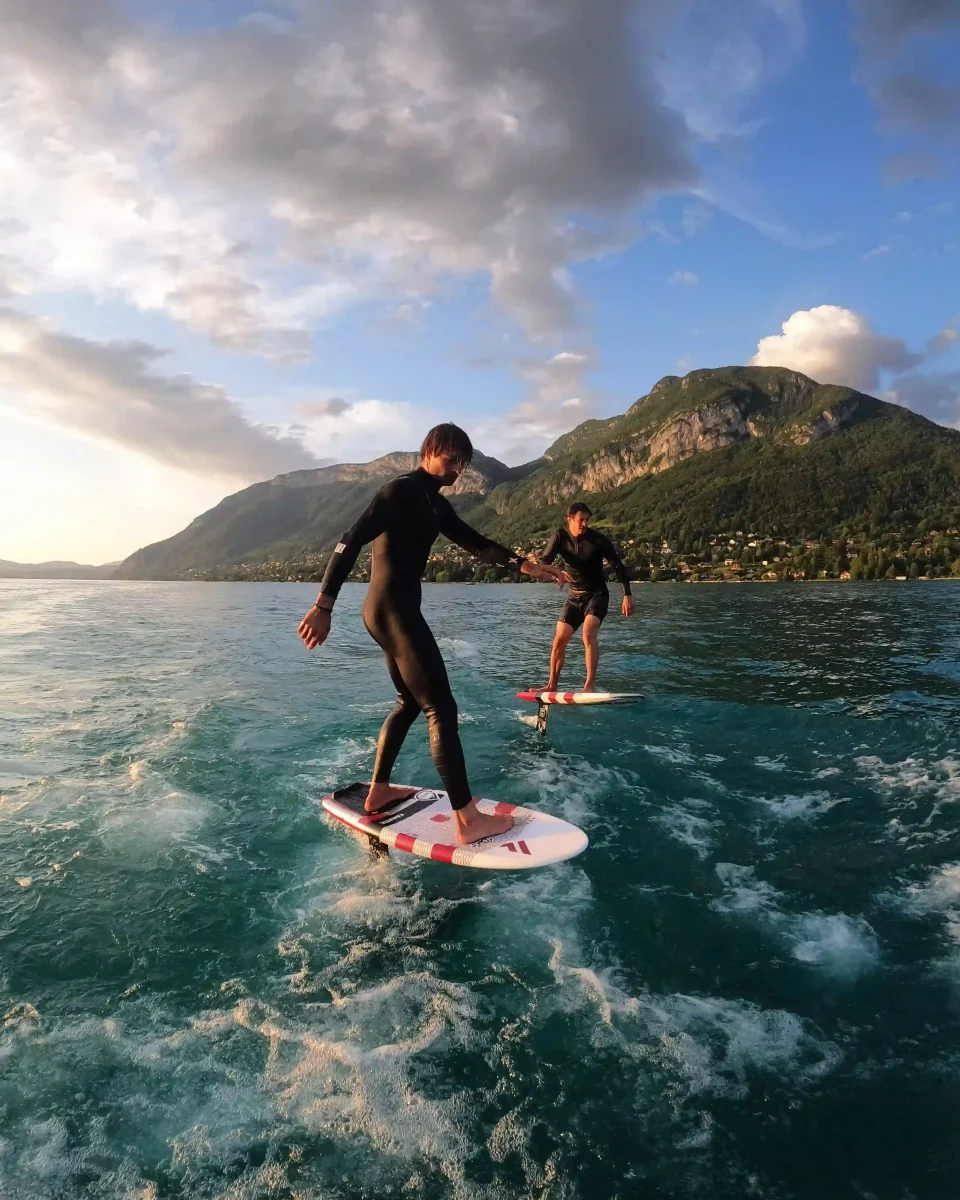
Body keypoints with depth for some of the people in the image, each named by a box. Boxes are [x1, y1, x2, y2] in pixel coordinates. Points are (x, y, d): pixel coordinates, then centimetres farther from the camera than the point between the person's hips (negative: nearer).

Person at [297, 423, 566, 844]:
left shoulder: (436, 504, 17)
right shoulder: (400, 491, -12)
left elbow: (475, 542, 18)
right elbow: (351, 542, -19)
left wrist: (523, 564, 5)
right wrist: (324, 606, -25)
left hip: (396, 609, 11)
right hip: (393, 609, -11)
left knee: (411, 701, 22)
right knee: (441, 708, -11)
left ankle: (378, 790, 33)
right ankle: (468, 821, -9)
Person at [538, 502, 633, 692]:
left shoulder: (599, 539, -13)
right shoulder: (560, 537, -5)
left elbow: (618, 566, -9)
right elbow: (544, 561, -10)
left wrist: (627, 595, -15)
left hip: (597, 595, -4)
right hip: (575, 596, 4)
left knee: (588, 634, -27)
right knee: (559, 640, 2)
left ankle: (590, 685, -26)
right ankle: (552, 686, 17)